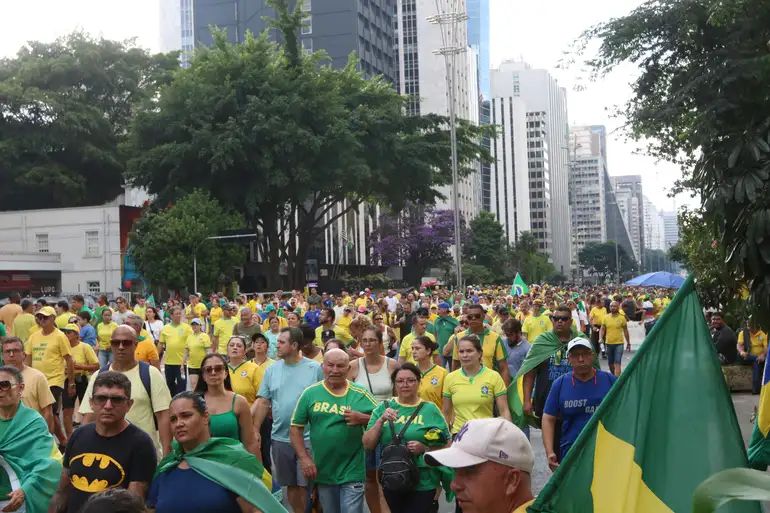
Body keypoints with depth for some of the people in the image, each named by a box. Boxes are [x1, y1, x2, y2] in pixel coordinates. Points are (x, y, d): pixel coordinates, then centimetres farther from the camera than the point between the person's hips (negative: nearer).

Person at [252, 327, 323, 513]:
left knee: (306, 483, 0)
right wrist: (255, 430, 5)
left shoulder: (315, 368, -6)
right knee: (291, 484, 13)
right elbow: (264, 402, 7)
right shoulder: (272, 369, 3)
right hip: (280, 437, 3)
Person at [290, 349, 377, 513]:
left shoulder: (360, 395, -1)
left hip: (352, 473, -2)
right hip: (322, 471, 2)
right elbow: (296, 428, 3)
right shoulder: (310, 393, 0)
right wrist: (304, 458, -6)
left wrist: (362, 418, -16)